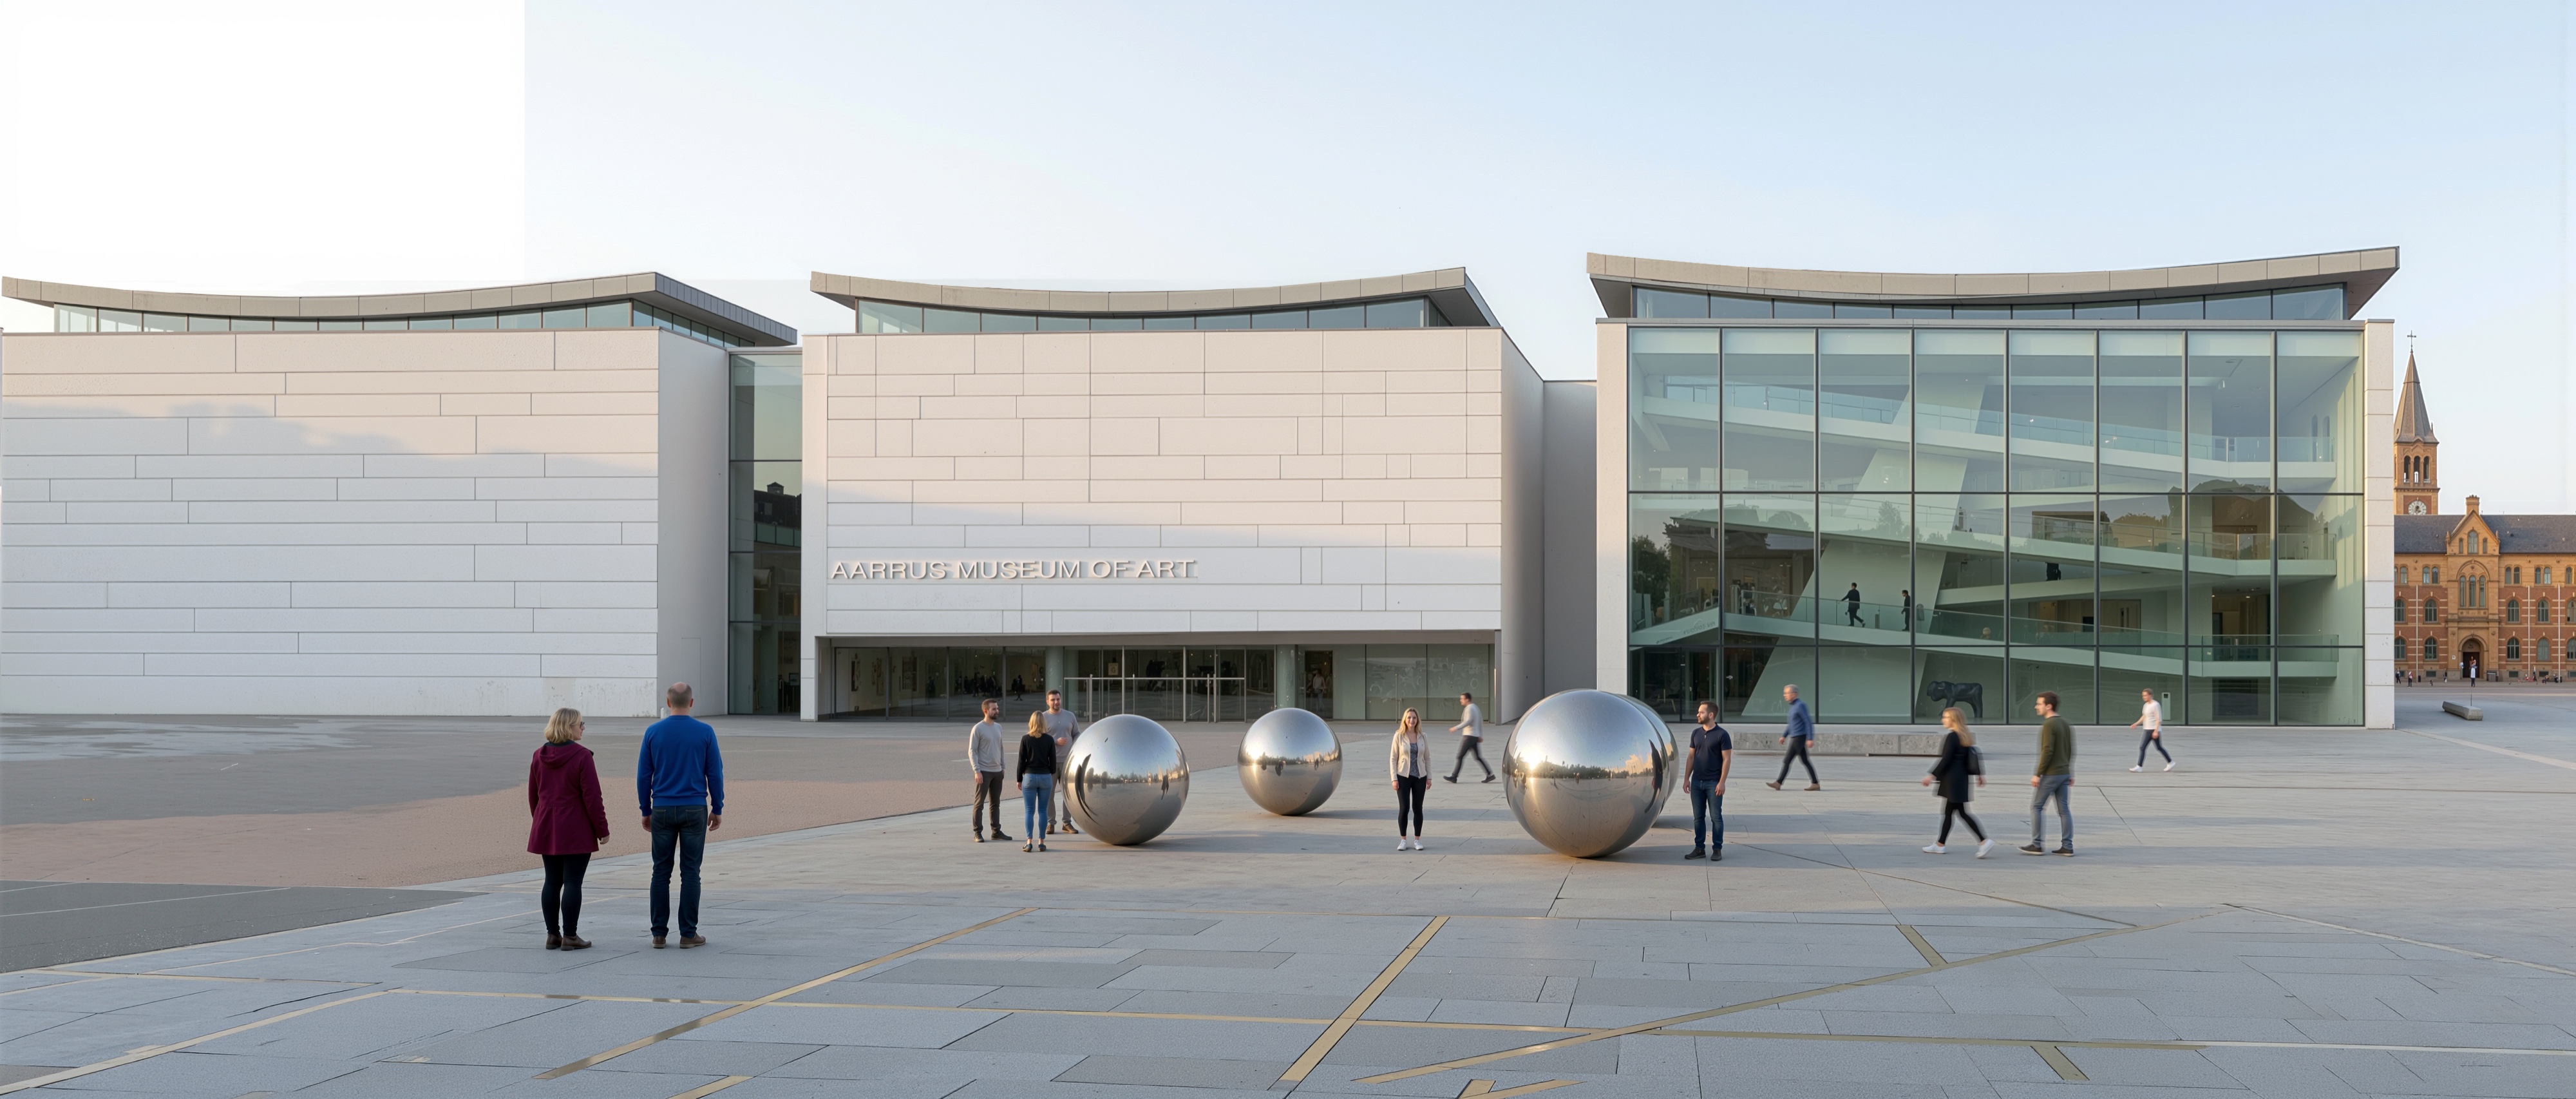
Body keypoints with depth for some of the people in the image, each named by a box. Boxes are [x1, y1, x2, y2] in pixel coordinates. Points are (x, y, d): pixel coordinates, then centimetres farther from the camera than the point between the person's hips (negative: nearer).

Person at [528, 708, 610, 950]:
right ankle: (570, 936, -1)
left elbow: (533, 795, 13)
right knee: (572, 882, -2)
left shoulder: (539, 756, 7)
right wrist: (602, 829, -7)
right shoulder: (581, 756, -13)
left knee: (552, 881, 11)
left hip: (546, 830, 6)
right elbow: (592, 797, -14)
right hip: (576, 832, -6)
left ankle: (552, 934, 14)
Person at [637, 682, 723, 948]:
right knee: (690, 873, 3)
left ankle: (659, 933, 9)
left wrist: (646, 811, 12)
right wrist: (717, 809, 8)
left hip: (662, 811, 1)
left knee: (661, 872, 8)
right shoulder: (705, 732, -3)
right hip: (694, 811, -1)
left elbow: (643, 776, 3)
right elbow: (715, 774, -1)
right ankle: (688, 933, 3)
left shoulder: (653, 732, 0)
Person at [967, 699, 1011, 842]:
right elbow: (972, 751, -11)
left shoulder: (999, 727, 11)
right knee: (979, 804, -3)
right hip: (983, 772, -7)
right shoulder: (978, 729, -9)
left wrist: (1003, 767, 14)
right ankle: (978, 833, 0)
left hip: (997, 771, 7)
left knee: (995, 803, 12)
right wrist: (977, 771, -18)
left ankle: (996, 831, 17)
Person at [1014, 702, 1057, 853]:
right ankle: (1041, 842, 4)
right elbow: (1053, 761, 3)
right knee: (1043, 811, 5)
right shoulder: (1049, 740, -1)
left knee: (1029, 811, 2)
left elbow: (1022, 761, -2)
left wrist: (1019, 779, 7)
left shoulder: (1026, 739, -4)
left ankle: (1029, 842, -4)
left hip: (1029, 777, -1)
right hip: (1046, 777, 1)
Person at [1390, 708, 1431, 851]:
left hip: (1420, 777, 2)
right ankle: (1403, 840, 10)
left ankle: (1417, 840, 15)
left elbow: (1427, 758, 8)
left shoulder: (1422, 737, 3)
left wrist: (1429, 777, 4)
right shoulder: (1399, 736, -5)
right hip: (1403, 777, -2)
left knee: (1417, 808, 6)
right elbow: (1393, 758, -4)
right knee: (1404, 808, -1)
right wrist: (1394, 778, -9)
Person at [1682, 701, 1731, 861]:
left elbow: (1727, 759, -9)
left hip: (1713, 783, -5)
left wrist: (1722, 782, -15)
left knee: (1716, 817, 0)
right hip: (1697, 782, 5)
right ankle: (1699, 848, 15)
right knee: (1698, 817, 8)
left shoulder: (1721, 735, -8)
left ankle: (1717, 849, 6)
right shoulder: (1696, 733, 9)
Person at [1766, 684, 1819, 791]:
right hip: (1794, 737, 9)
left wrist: (1810, 738, -22)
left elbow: (1809, 722, -18)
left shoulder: (1800, 705, -14)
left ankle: (1778, 783, -4)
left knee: (1787, 760, -7)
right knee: (1805, 761, 8)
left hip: (1799, 738, -9)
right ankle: (1815, 783, 8)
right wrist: (1784, 736, 20)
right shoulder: (1793, 706, 15)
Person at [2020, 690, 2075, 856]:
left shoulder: (2049, 725, -16)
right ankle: (2067, 846, 8)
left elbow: (2047, 751, -21)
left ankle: (2036, 845, 2)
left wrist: (2038, 774, -18)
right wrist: (2070, 774, 22)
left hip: (2050, 774, -8)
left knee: (2036, 806, 1)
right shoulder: (2065, 724, 12)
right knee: (2063, 809, 9)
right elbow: (2071, 751, 17)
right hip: (2064, 773, 8)